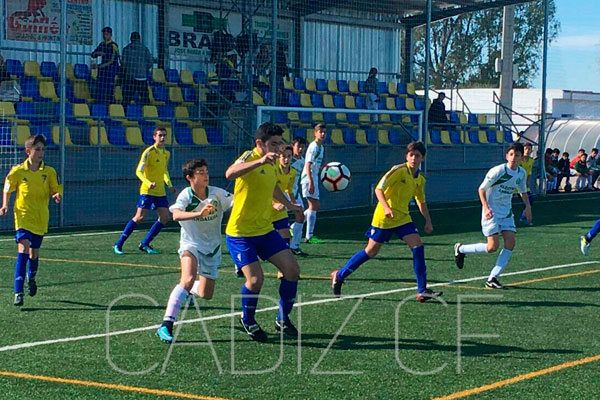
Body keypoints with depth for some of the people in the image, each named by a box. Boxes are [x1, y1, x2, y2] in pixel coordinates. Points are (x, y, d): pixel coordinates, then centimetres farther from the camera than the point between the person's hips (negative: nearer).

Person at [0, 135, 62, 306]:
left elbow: (55, 191, 6)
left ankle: (32, 278, 47)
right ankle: (18, 292, -20)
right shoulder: (17, 171, -4)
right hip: (23, 217, -2)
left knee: (34, 253, 13)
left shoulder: (49, 172, 0)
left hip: (40, 219, 2)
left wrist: (57, 196, -16)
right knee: (23, 250, -18)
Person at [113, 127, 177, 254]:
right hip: (147, 191, -7)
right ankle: (118, 245, -3)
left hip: (160, 191, 7)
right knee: (140, 217, -12)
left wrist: (170, 185, 15)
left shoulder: (167, 153, 11)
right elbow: (138, 171, -15)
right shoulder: (149, 152, -11)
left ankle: (145, 244, 10)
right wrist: (149, 183, -29)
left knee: (165, 217, -1)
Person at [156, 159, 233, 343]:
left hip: (213, 248, 4)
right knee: (188, 279, -32)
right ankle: (166, 325, -33)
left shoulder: (217, 193, -8)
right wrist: (199, 213, -53)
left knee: (205, 295, 9)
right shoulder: (186, 195, -17)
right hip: (191, 245, -4)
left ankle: (191, 290, 48)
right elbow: (176, 215, -35)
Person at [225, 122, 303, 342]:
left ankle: (283, 320, 17)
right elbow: (230, 173, -42)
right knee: (255, 279, -16)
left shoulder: (273, 163, 7)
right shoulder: (250, 157, -17)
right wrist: (260, 161, -54)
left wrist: (289, 205, 45)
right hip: (240, 233, -8)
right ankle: (248, 320, 14)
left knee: (292, 269, -1)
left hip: (266, 230, 8)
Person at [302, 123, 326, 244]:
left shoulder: (321, 147, 17)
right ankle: (309, 236, -11)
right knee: (314, 206, -12)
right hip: (309, 179, -10)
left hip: (314, 179, 10)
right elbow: (308, 165, -20)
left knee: (314, 207, 14)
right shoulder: (314, 147, -13)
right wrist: (311, 182, -27)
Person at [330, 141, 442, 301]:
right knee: (371, 252, 0)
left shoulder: (420, 179, 8)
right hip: (384, 218, -6)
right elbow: (379, 189, -19)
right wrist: (386, 208, -32)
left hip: (403, 217, 6)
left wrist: (428, 221, 13)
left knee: (418, 246, -10)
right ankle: (339, 276, 18)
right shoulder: (398, 171, -15)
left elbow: (421, 202, 21)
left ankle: (422, 291, -8)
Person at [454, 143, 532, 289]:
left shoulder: (522, 173, 1)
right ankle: (461, 249, 12)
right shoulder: (497, 171, -18)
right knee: (492, 247, -12)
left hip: (506, 212, 6)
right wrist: (486, 208, -22)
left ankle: (492, 278, -2)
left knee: (510, 243, -8)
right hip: (491, 212, -6)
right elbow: (481, 189, -10)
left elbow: (523, 192, 19)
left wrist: (528, 206, 3)